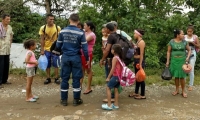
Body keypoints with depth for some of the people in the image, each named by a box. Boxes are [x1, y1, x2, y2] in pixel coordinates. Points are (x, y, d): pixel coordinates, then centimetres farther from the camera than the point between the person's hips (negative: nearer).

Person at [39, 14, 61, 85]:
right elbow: (42, 40, -1)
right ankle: (48, 78, 22)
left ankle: (56, 78, 16)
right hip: (46, 49, 1)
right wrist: (42, 50, -4)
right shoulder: (43, 28, -3)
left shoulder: (57, 28, -5)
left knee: (56, 64, 4)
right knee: (47, 65, 10)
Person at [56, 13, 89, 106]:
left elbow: (58, 45, 5)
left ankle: (64, 100, 18)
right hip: (76, 57, -2)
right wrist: (87, 59, 5)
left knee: (64, 78, 10)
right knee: (76, 78, 7)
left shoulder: (62, 31, -2)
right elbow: (84, 48, -7)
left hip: (65, 57, 2)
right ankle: (76, 100, 16)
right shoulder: (80, 33, -9)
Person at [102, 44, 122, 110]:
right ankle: (116, 104, 19)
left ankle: (109, 105, 1)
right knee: (116, 89, 15)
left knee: (108, 88, 1)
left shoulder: (115, 58, -15)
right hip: (119, 76, 8)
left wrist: (108, 77, -13)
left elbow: (113, 69, -18)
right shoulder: (120, 57, 9)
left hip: (115, 76, -8)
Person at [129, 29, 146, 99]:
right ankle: (136, 92, 27)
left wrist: (140, 64, -22)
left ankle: (143, 95, 7)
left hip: (139, 61, -10)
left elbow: (141, 54, -20)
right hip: (136, 61, 10)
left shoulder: (141, 42, -15)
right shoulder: (138, 42, 13)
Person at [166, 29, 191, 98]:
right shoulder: (171, 42, -3)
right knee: (176, 76, 9)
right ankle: (177, 90, 24)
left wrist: (188, 57, -8)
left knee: (182, 76, 1)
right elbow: (168, 52, 1)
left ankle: (183, 91, 15)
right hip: (174, 61, 0)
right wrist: (168, 61, -2)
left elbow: (189, 50, 9)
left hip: (182, 61, 0)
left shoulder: (184, 42, 0)